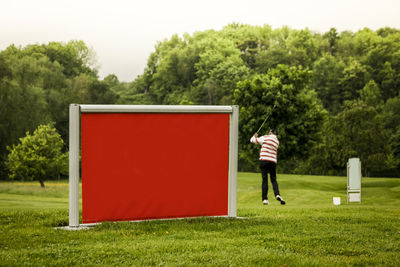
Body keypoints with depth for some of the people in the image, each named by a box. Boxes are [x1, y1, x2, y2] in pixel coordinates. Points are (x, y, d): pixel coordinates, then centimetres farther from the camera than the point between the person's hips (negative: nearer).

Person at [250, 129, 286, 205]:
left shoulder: (265, 137, 1)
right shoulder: (277, 141, 16)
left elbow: (252, 140, 9)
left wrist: (255, 136, 30)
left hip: (264, 160, -3)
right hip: (273, 161, 3)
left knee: (265, 180, -2)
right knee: (273, 180, 8)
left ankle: (265, 199, -6)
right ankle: (277, 195, -16)